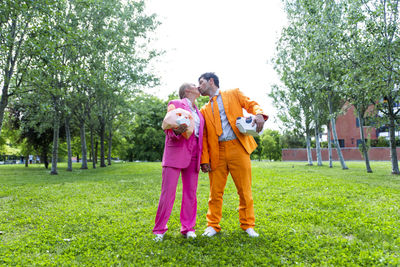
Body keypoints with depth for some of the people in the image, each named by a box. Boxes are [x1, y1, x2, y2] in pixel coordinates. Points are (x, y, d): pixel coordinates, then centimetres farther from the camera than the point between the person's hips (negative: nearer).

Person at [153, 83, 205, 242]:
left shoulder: (198, 112, 24)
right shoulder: (175, 104, 7)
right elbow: (168, 128, 1)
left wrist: (202, 159, 13)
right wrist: (176, 131, -23)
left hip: (193, 155, 6)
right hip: (176, 151, -5)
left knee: (190, 192, 4)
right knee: (168, 192, -7)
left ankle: (188, 228, 14)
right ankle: (159, 230, 5)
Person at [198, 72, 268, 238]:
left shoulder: (233, 94, 14)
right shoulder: (204, 110, 19)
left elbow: (251, 104, 6)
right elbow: (203, 137, 12)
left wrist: (259, 114, -18)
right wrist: (204, 159, 1)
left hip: (238, 148, -2)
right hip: (217, 152, 3)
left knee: (245, 190, 2)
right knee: (215, 191, 4)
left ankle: (247, 225, 18)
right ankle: (213, 225, 19)